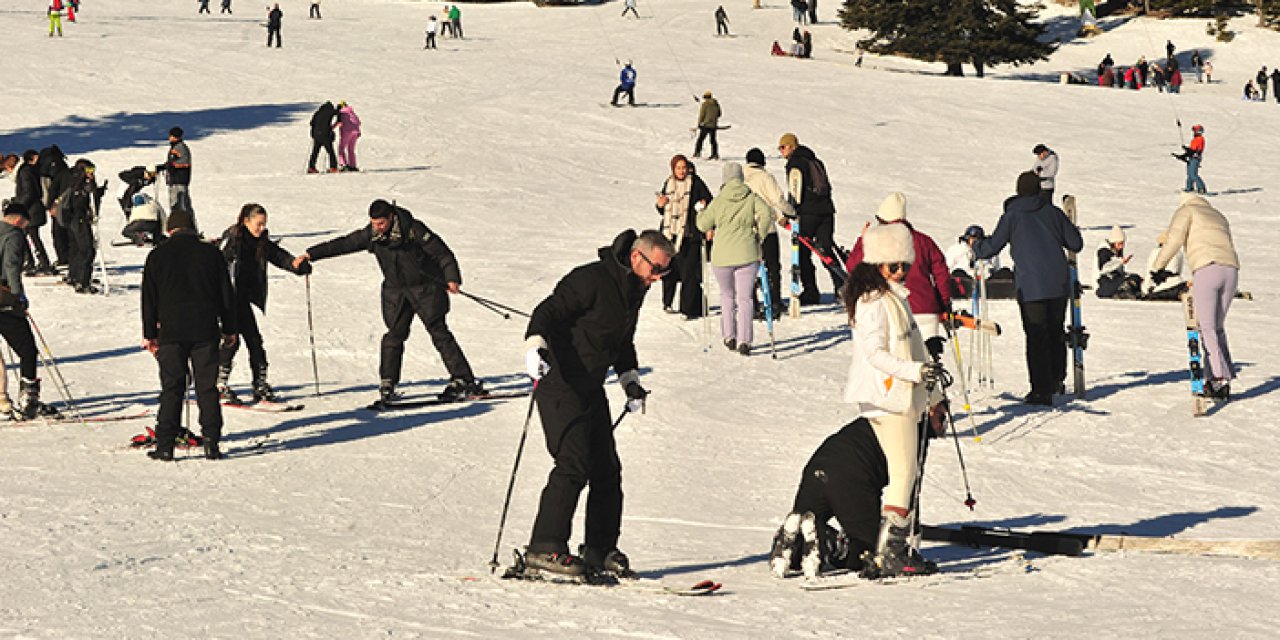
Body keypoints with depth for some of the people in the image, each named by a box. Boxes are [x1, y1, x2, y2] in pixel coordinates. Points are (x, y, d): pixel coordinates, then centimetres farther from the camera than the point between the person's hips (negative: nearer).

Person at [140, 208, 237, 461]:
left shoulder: (157, 256, 3)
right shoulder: (211, 253, 4)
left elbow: (149, 298, 5)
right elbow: (225, 294, 8)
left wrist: (150, 334, 11)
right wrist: (229, 329, 16)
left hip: (171, 333, 0)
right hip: (206, 331, 0)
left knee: (171, 389, 3)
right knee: (207, 388, 5)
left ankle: (165, 445, -2)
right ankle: (211, 442, -1)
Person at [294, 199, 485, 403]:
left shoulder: (413, 229, -18)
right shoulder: (370, 235, -4)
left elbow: (442, 253, -15)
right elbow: (341, 245, 1)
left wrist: (452, 279, -25)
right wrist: (310, 254, -2)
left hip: (425, 288, -4)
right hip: (395, 291, 4)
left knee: (438, 332, -8)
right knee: (394, 334, -2)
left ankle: (463, 381, -7)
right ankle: (387, 384, 8)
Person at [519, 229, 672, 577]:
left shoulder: (633, 290, 13)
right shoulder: (591, 280, -16)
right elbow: (548, 312, -20)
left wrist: (629, 379, 21)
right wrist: (536, 345, -36)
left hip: (591, 389, 9)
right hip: (560, 384, -9)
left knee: (607, 469, 7)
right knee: (574, 465, -17)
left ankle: (601, 550, 15)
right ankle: (545, 548, -14)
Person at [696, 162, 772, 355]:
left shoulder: (718, 201, -2)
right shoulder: (752, 198, 0)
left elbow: (703, 225, 3)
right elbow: (766, 215, -13)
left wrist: (702, 213, 24)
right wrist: (758, 236, 1)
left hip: (722, 257, 0)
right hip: (747, 255, 0)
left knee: (727, 295, 20)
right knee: (744, 298, 3)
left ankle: (729, 336, 14)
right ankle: (744, 340, -10)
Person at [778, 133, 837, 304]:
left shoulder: (795, 163, -4)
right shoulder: (815, 161, 20)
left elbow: (795, 189, -13)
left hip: (808, 213, -7)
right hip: (826, 210, 7)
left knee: (803, 252, -1)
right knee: (826, 250, 11)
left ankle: (811, 292, -4)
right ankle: (842, 286, 5)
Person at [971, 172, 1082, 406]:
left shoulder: (1012, 216, -1)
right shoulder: (1053, 212, 6)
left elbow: (991, 248, 1)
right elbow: (1076, 244, 10)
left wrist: (976, 244, 23)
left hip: (1030, 287, -3)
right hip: (1058, 284, 3)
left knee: (1036, 336, 1)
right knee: (1055, 331, 19)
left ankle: (1042, 390, -2)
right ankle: (1056, 378, 21)